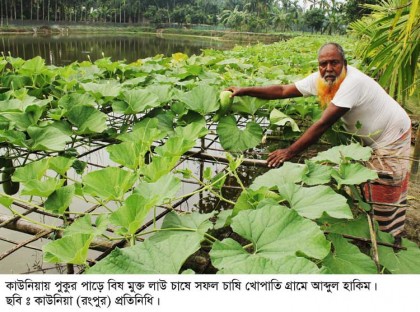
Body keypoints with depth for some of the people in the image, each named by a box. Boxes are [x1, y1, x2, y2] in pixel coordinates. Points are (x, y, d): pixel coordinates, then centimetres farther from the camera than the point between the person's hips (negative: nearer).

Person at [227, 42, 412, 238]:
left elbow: (323, 124, -39)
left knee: (385, 196, 3)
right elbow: (283, 90, -11)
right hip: (372, 137, 7)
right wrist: (244, 91, -17)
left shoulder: (353, 82, -36)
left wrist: (290, 152, -37)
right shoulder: (319, 79, -12)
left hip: (391, 138, -7)